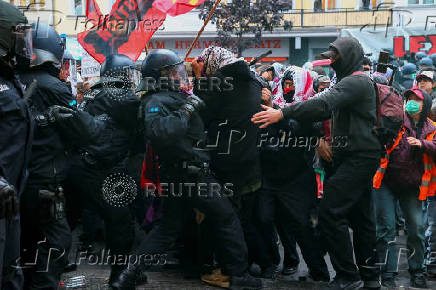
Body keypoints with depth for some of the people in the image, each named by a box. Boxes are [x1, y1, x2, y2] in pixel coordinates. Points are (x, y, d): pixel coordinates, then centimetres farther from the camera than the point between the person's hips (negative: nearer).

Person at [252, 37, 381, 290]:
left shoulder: (356, 81, -13)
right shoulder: (359, 81, 21)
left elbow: (324, 104, -27)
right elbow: (329, 108, 16)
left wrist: (283, 113, -30)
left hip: (358, 157, -11)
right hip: (360, 157, 11)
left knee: (331, 213, -14)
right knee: (360, 216, 14)